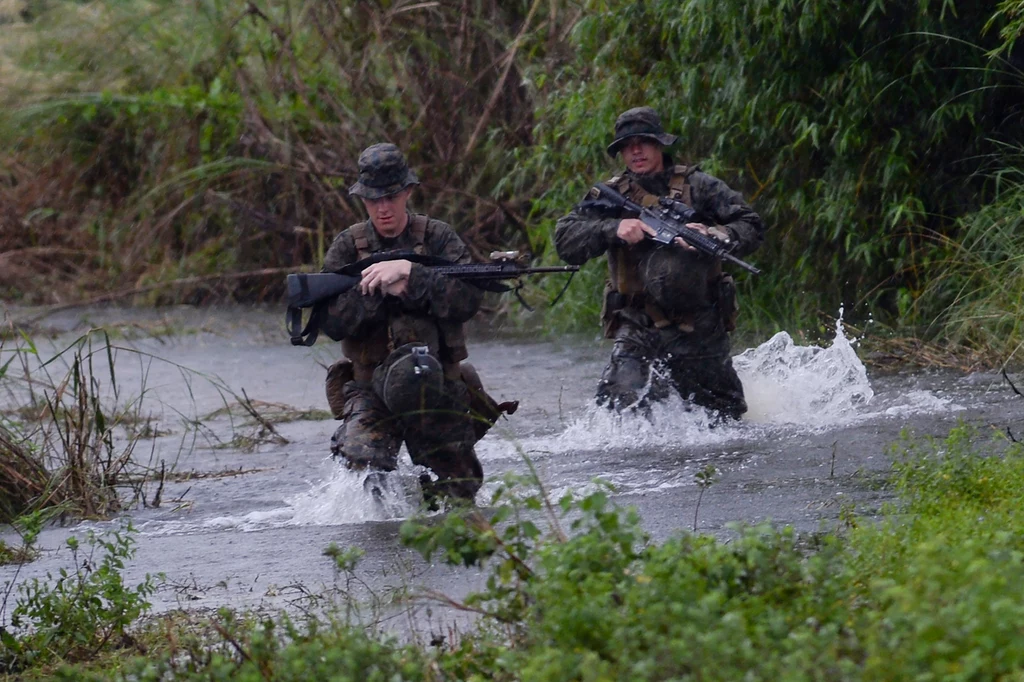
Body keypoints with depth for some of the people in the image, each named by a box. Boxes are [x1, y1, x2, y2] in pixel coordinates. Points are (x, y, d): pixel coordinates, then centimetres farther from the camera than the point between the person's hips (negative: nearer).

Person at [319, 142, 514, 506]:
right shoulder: (347, 247, 4)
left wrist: (408, 273, -22)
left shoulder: (438, 238, 1)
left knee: (459, 491, 7)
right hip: (372, 389, -1)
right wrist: (379, 289, -18)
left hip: (438, 387, 1)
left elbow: (467, 299, -13)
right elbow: (331, 321, -5)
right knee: (363, 463, -29)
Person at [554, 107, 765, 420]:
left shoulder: (697, 186, 1)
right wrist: (614, 229, -22)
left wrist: (712, 237, -26)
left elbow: (751, 227, -6)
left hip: (700, 330, 0)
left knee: (726, 418, 10)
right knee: (620, 405, -22)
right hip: (638, 329, 0)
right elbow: (565, 240, -6)